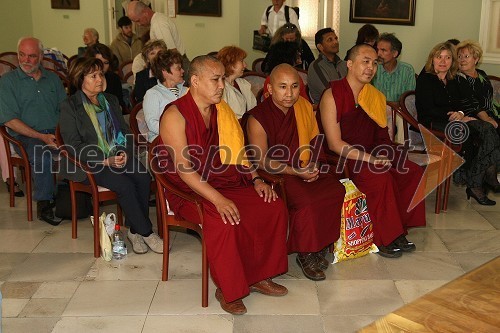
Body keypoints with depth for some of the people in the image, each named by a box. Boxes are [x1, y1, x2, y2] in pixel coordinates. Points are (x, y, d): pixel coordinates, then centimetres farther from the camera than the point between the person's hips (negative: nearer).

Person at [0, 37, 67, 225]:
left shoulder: (53, 79, 18)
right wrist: (41, 137, -15)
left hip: (56, 132, 4)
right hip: (26, 136, -3)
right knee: (43, 154, -36)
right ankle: (43, 204, -21)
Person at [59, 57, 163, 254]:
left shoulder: (111, 100, 17)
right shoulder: (69, 107, -2)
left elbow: (125, 131, 16)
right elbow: (74, 145, -9)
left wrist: (125, 152, -6)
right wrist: (105, 160, -19)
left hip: (119, 156, 5)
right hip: (89, 164, -5)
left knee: (143, 177, -24)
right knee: (124, 184, -29)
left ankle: (134, 231, -13)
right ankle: (146, 233, -15)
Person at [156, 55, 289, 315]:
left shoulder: (222, 111, 10)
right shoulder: (175, 115, -13)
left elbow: (239, 152, 17)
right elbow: (184, 169, -21)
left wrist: (255, 179, -1)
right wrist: (218, 199, -30)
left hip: (225, 183, 7)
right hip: (188, 190, -7)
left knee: (274, 207, -11)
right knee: (223, 221, -35)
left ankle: (258, 277, 4)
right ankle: (227, 290, -13)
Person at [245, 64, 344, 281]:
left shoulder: (304, 106, 5)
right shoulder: (257, 118, -13)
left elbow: (315, 140, 18)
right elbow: (263, 161, -15)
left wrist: (313, 164, -1)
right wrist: (298, 172, -20)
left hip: (304, 170, 6)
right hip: (274, 175, -6)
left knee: (336, 190, -18)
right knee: (307, 200, -30)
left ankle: (319, 247, -2)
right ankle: (305, 255, -7)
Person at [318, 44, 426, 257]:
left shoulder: (374, 96, 11)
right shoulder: (333, 95, -12)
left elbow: (380, 135, 16)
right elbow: (335, 144, -17)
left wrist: (381, 155, -6)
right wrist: (370, 159, -22)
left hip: (369, 153, 7)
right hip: (341, 160, -7)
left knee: (413, 172, -10)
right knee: (380, 176, -30)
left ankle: (398, 230, 2)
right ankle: (384, 239, -13)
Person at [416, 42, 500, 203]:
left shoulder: (454, 82, 22)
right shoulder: (425, 79, 3)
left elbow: (467, 106, 12)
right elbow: (429, 110, -9)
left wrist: (461, 114, -12)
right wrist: (454, 116, -15)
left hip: (456, 122, 6)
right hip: (432, 124, -6)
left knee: (486, 128, -24)